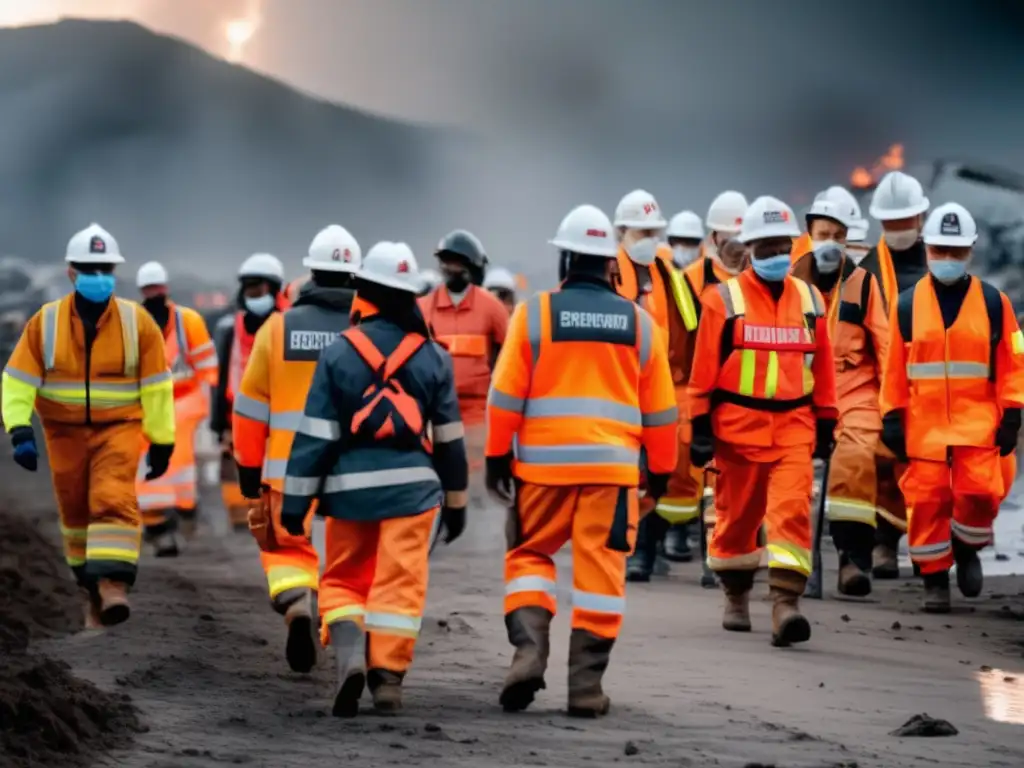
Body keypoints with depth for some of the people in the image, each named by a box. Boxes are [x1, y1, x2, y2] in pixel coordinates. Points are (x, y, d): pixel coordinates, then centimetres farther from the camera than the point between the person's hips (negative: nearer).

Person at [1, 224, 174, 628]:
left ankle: (113, 586, -31)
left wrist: (162, 442, 3)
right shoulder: (45, 322, -4)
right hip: (65, 432, 2)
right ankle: (90, 590, 28)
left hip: (118, 429, -2)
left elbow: (156, 386, 2)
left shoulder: (136, 322, -4)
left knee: (113, 501, -21)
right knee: (76, 515, 11)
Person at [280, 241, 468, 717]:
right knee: (399, 585, 3)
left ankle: (349, 651, -12)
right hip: (412, 487, 1)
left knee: (342, 580, 11)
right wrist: (456, 502, 19)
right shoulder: (433, 357, 4)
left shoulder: (338, 354, -2)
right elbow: (449, 437, 9)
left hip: (350, 487, -1)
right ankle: (387, 675, -3)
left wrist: (296, 500, 2)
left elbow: (314, 434, -4)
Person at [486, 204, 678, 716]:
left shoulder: (535, 313, -2)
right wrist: (661, 468, 20)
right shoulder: (638, 322, 5)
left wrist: (497, 455, 7)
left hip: (543, 462, -1)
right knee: (600, 571, 4)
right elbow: (660, 409, 9)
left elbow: (505, 395, -3)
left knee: (530, 555, 14)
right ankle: (586, 684, 3)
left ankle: (529, 648, -7)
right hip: (612, 466, 1)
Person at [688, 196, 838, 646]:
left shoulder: (810, 300, 8)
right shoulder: (724, 300, -3)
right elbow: (704, 369, -2)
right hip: (738, 424, -2)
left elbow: (822, 366, 14)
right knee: (737, 515, 11)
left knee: (793, 511, -14)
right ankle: (736, 598, 32)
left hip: (794, 425, 2)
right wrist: (700, 427, -5)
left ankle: (786, 603, -20)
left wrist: (825, 422, 13)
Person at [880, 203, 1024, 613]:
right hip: (923, 423, 1)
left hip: (977, 422, -1)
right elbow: (894, 367, 8)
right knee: (927, 501, -1)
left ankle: (966, 548, 16)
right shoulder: (907, 305, 6)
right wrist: (892, 417, 4)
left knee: (979, 492, -14)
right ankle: (934, 579, 12)